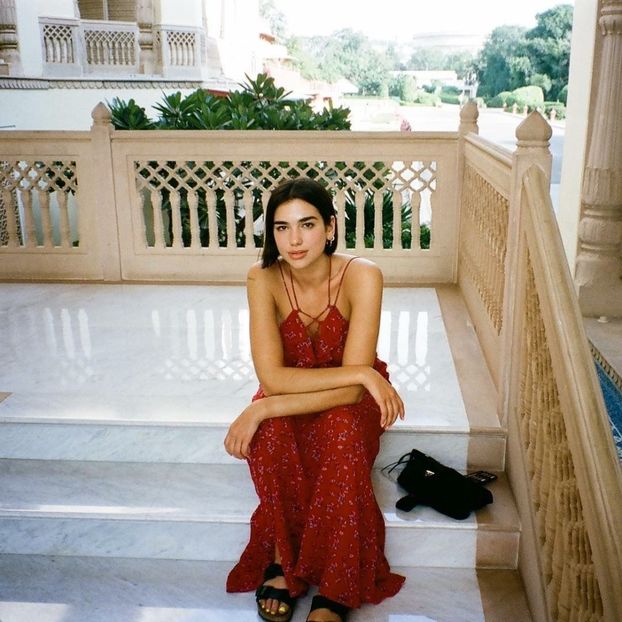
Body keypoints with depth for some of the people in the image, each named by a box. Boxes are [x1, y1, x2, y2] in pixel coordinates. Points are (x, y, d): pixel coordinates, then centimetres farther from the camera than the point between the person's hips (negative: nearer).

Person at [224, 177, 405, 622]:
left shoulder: (362, 276, -26)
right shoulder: (264, 279, -20)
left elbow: (351, 392, -30)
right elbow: (272, 377, -27)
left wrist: (262, 409, -35)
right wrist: (361, 372, -33)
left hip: (350, 403, -1)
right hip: (289, 399, 1)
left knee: (344, 431, -35)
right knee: (269, 434, -32)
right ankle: (283, 554, -9)